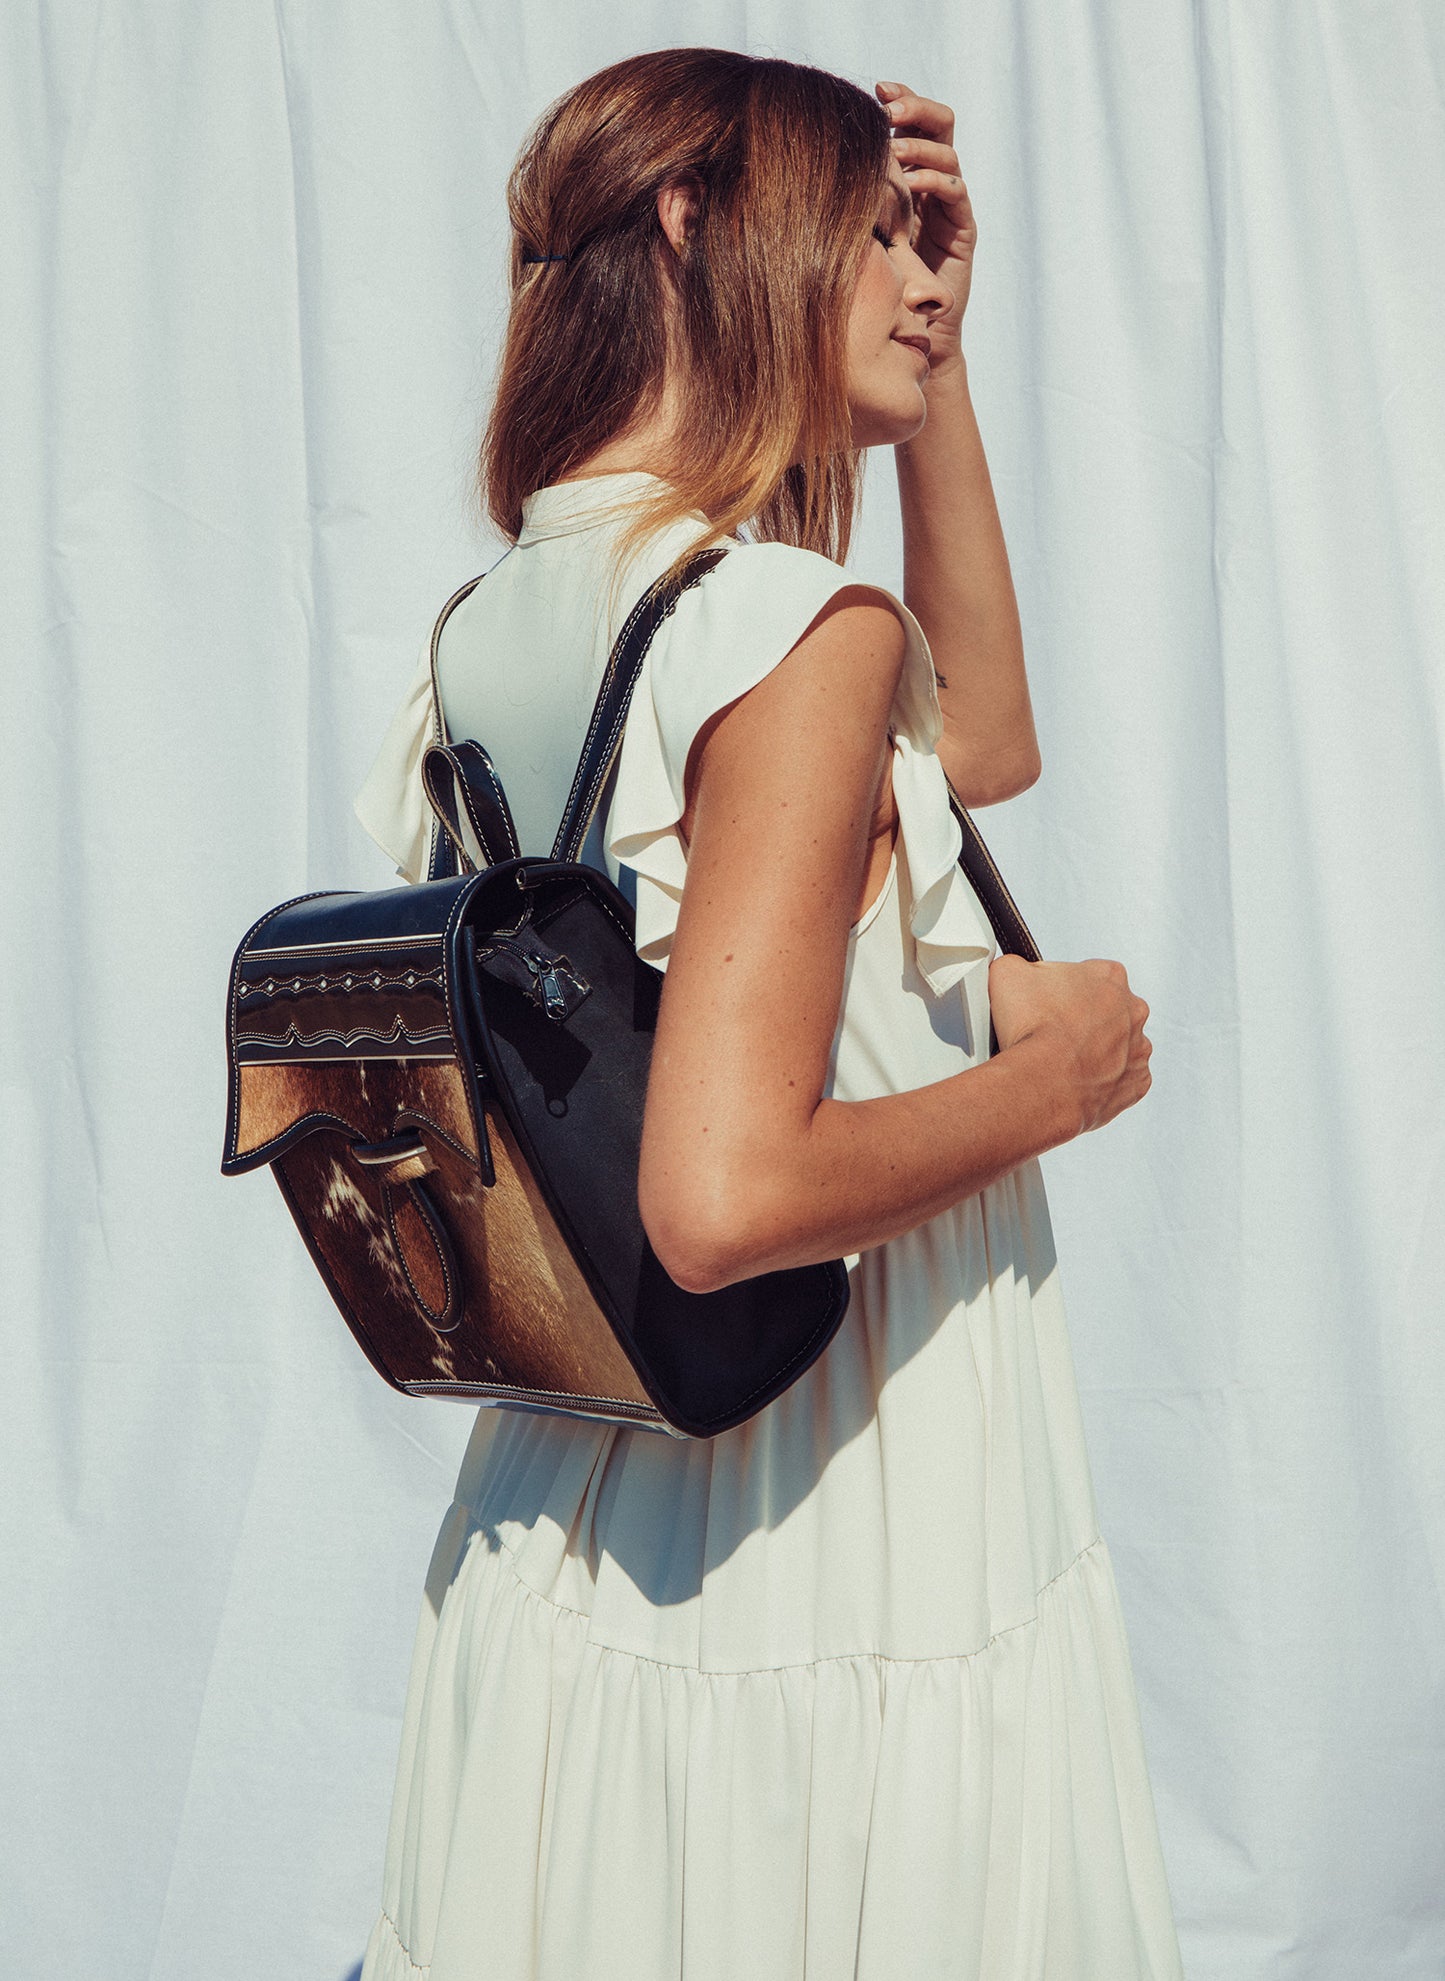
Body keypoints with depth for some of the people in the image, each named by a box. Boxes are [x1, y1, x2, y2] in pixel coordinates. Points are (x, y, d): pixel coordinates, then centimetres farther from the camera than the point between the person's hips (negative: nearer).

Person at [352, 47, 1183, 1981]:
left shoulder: (493, 626, 5)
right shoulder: (797, 623, -21)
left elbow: (981, 743, 17)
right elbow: (728, 1200, -29)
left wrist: (933, 374, 12)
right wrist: (1057, 1072, -13)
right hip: (856, 1605, -7)